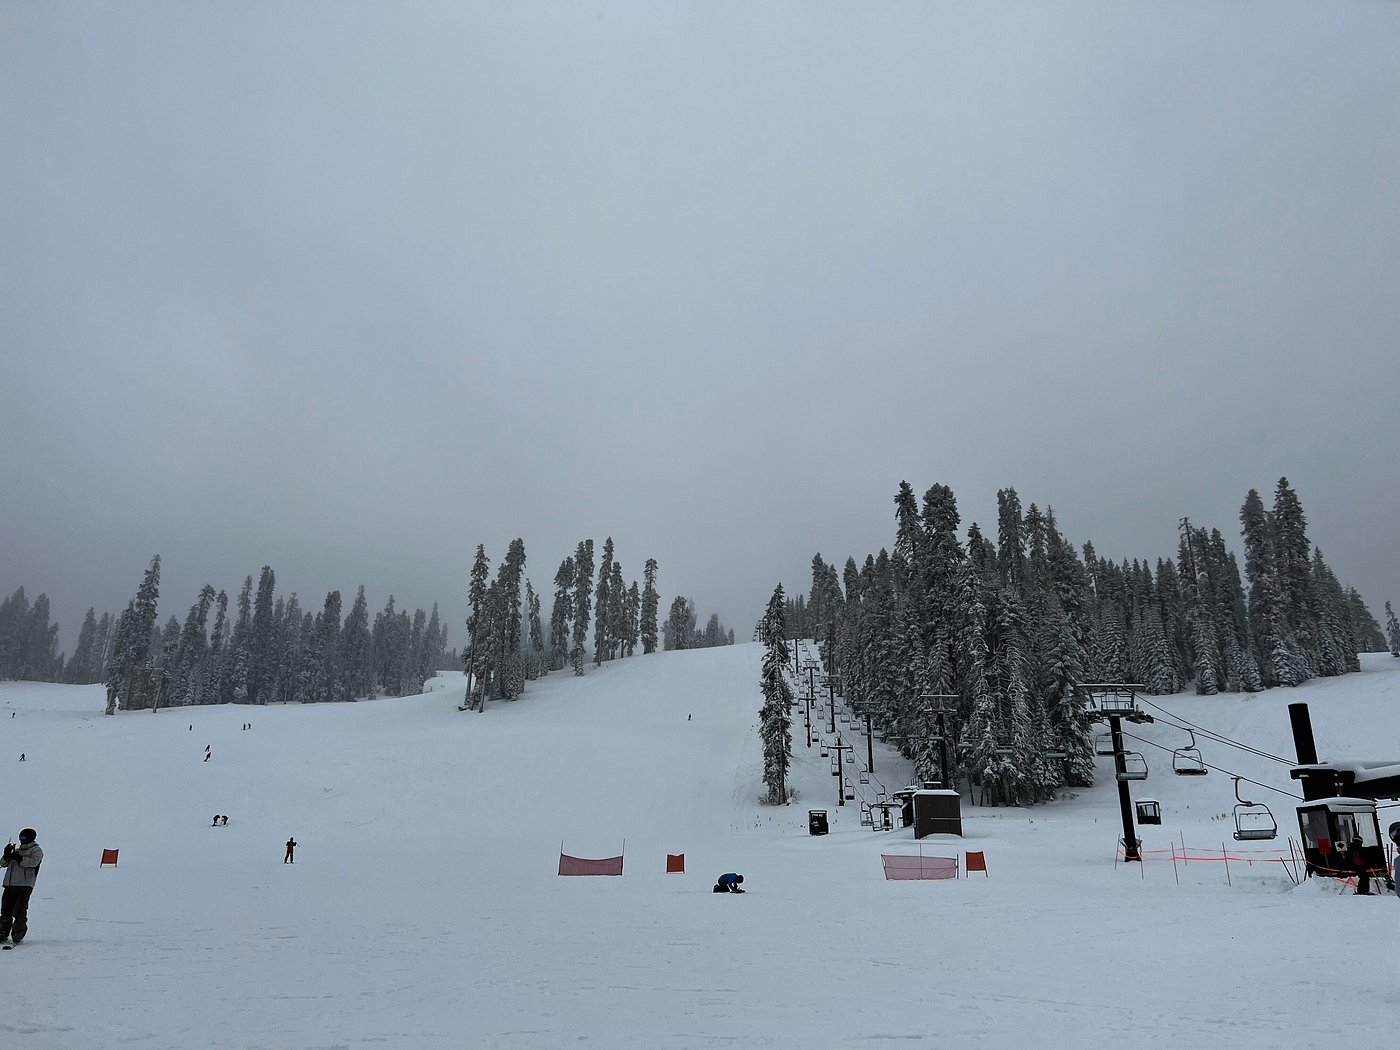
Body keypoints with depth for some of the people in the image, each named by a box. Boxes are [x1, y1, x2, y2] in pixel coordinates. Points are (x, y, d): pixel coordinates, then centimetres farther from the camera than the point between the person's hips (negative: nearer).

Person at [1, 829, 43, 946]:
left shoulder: (36, 850, 5)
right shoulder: (17, 850, 23)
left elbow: (33, 862, -14)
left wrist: (18, 858, -15)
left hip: (24, 885, -6)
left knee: (19, 912, -7)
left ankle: (17, 936, 0)